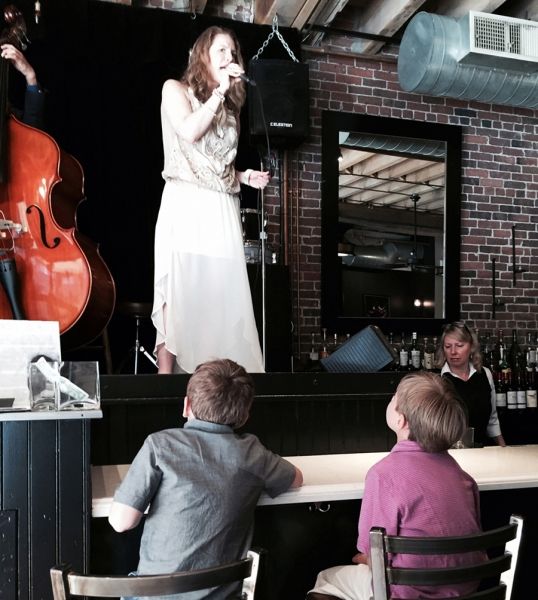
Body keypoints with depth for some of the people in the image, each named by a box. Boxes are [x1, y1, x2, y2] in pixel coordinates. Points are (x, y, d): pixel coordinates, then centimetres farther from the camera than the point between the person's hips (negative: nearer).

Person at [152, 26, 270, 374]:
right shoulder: (176, 90, 8)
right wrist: (220, 90, -6)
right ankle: (166, 375, -8)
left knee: (222, 294, -3)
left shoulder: (228, 108, 23)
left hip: (223, 209, 5)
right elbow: (189, 132, -13)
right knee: (179, 291, -11)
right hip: (186, 204, -5)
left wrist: (243, 177, 8)